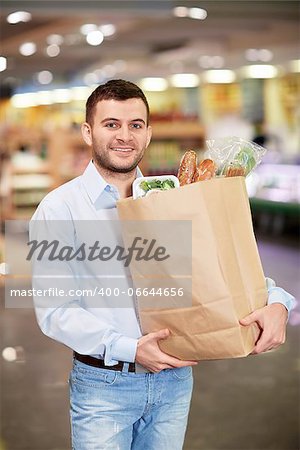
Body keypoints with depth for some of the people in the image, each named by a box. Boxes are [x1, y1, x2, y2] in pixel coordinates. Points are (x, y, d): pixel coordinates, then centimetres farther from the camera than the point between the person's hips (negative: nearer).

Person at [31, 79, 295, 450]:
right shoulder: (60, 207, -7)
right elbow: (54, 309, -13)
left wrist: (275, 302, -16)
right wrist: (127, 348, -22)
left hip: (174, 380, 4)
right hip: (103, 385, -3)